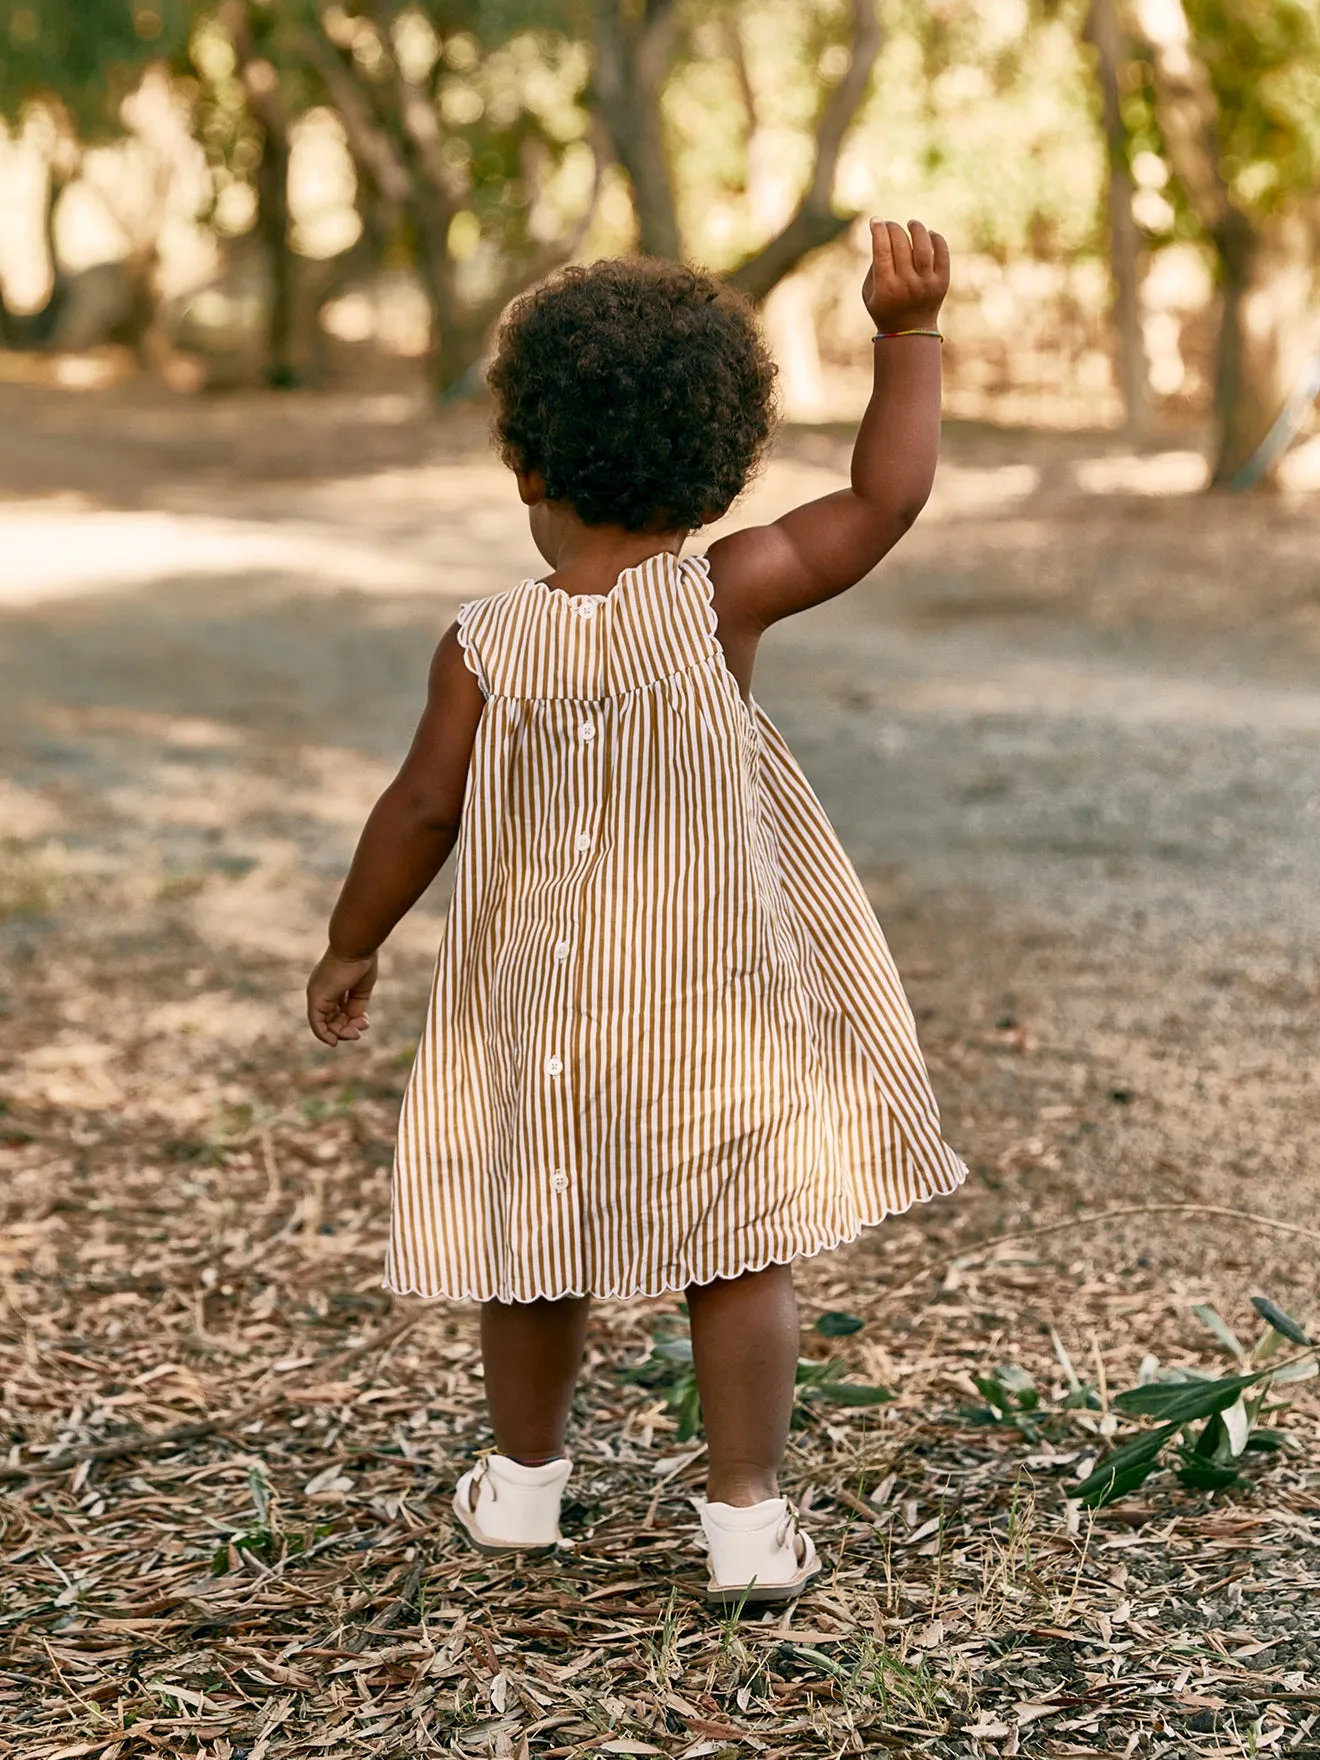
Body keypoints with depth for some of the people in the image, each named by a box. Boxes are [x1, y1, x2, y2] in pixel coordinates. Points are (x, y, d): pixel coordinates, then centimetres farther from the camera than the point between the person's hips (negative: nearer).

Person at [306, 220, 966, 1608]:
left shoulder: (485, 645, -10)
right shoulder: (724, 599, -12)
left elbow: (422, 814, -6)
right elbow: (886, 498, -7)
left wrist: (351, 950, 7)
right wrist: (908, 334, -1)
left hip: (541, 1010, 1)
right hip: (715, 1006, -1)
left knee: (536, 1241, 18)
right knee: (742, 1255, 8)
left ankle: (524, 1481, 35)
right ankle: (747, 1519, 8)